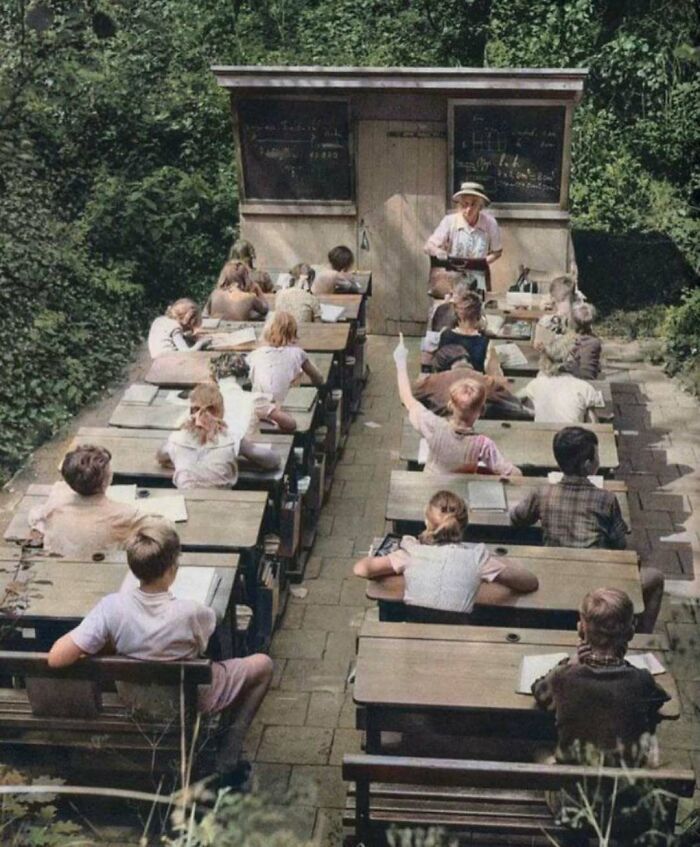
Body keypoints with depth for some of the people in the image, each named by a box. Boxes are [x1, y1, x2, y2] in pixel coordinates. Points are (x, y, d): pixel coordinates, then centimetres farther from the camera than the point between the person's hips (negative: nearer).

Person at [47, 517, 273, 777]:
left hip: (137, 700, 3)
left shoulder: (112, 607, -29)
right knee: (263, 664, 17)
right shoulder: (189, 612, -34)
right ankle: (229, 758, 16)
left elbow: (56, 659, -30)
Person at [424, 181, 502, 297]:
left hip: (479, 280, 1)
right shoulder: (450, 221, -11)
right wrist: (438, 252, -33)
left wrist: (485, 262, -12)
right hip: (453, 280, -1)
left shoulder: (489, 222, -8)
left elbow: (497, 252, 6)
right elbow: (428, 246, -12)